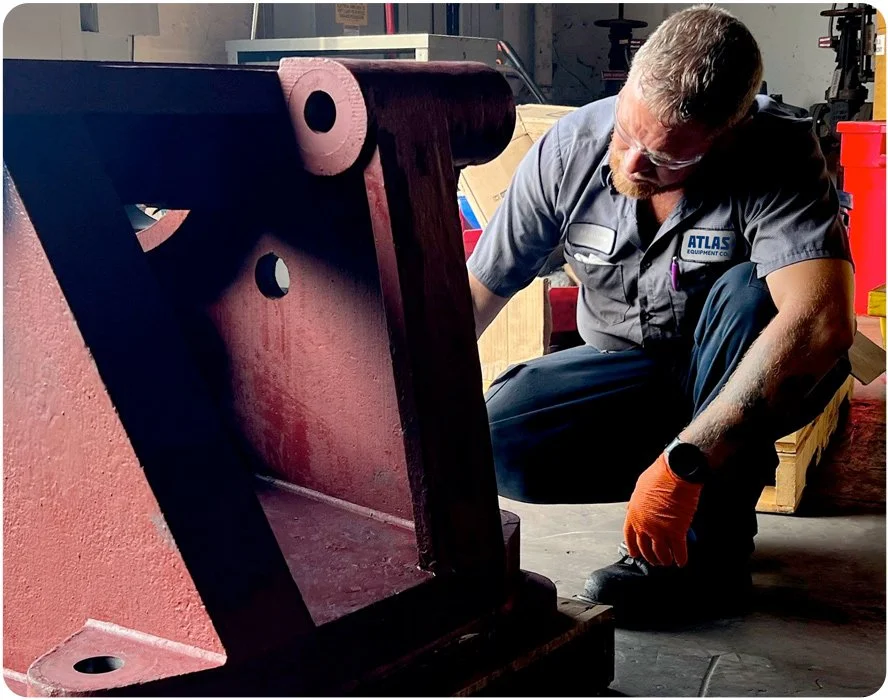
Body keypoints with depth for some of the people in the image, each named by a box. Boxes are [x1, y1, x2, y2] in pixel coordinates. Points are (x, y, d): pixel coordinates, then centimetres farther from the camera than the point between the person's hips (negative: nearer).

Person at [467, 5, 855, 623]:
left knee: (747, 292, -36)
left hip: (746, 379, -3)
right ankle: (731, 469, -3)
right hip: (629, 369, 4)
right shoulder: (570, 148, -15)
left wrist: (681, 462, -46)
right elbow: (477, 293, -8)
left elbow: (822, 323, -43)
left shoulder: (778, 156, -27)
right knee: (499, 440, -21)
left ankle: (712, 551, -22)